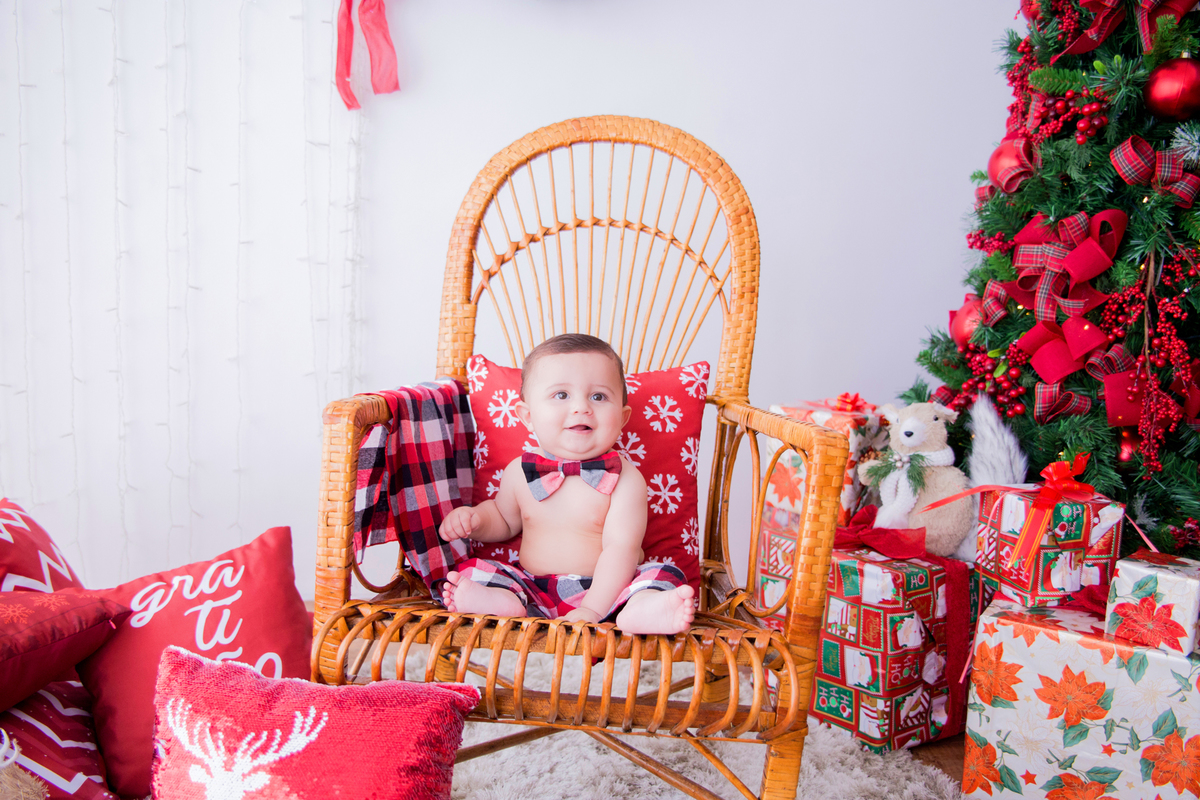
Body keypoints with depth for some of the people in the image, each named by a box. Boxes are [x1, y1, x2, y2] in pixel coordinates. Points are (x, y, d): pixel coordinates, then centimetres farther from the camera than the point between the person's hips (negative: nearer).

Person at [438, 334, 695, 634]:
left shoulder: (624, 479, -9)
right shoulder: (519, 472, 4)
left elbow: (621, 549, -16)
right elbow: (504, 518, 23)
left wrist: (591, 611, -28)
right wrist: (474, 518, 0)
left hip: (602, 589, -3)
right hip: (534, 588, 3)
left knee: (665, 575, -26)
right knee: (468, 570, -12)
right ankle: (505, 603, -39)